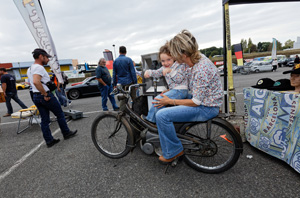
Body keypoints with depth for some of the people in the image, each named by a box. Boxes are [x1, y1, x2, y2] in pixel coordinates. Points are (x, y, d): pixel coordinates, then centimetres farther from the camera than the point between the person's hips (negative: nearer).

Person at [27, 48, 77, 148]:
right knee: (60, 115, 8)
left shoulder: (29, 69, 16)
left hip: (35, 97, 9)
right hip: (46, 96, -9)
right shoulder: (39, 67, -16)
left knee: (44, 120, 11)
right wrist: (45, 94, -24)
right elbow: (36, 82, -31)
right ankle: (66, 133, 20)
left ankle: (49, 141, 17)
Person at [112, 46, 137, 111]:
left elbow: (114, 74, 8)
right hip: (129, 82, -3)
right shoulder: (128, 59, -5)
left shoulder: (115, 61, 6)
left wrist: (114, 84, 14)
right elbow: (133, 72, -7)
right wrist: (135, 82, -3)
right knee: (134, 98, 7)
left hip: (120, 83, 3)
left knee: (122, 99, 10)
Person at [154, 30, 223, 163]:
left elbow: (196, 102, -25)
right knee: (165, 103, 19)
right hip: (201, 101, 10)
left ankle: (173, 151, 0)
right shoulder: (198, 59, 1)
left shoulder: (201, 69, -29)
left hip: (206, 108, -10)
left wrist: (170, 101, -15)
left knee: (162, 115, -20)